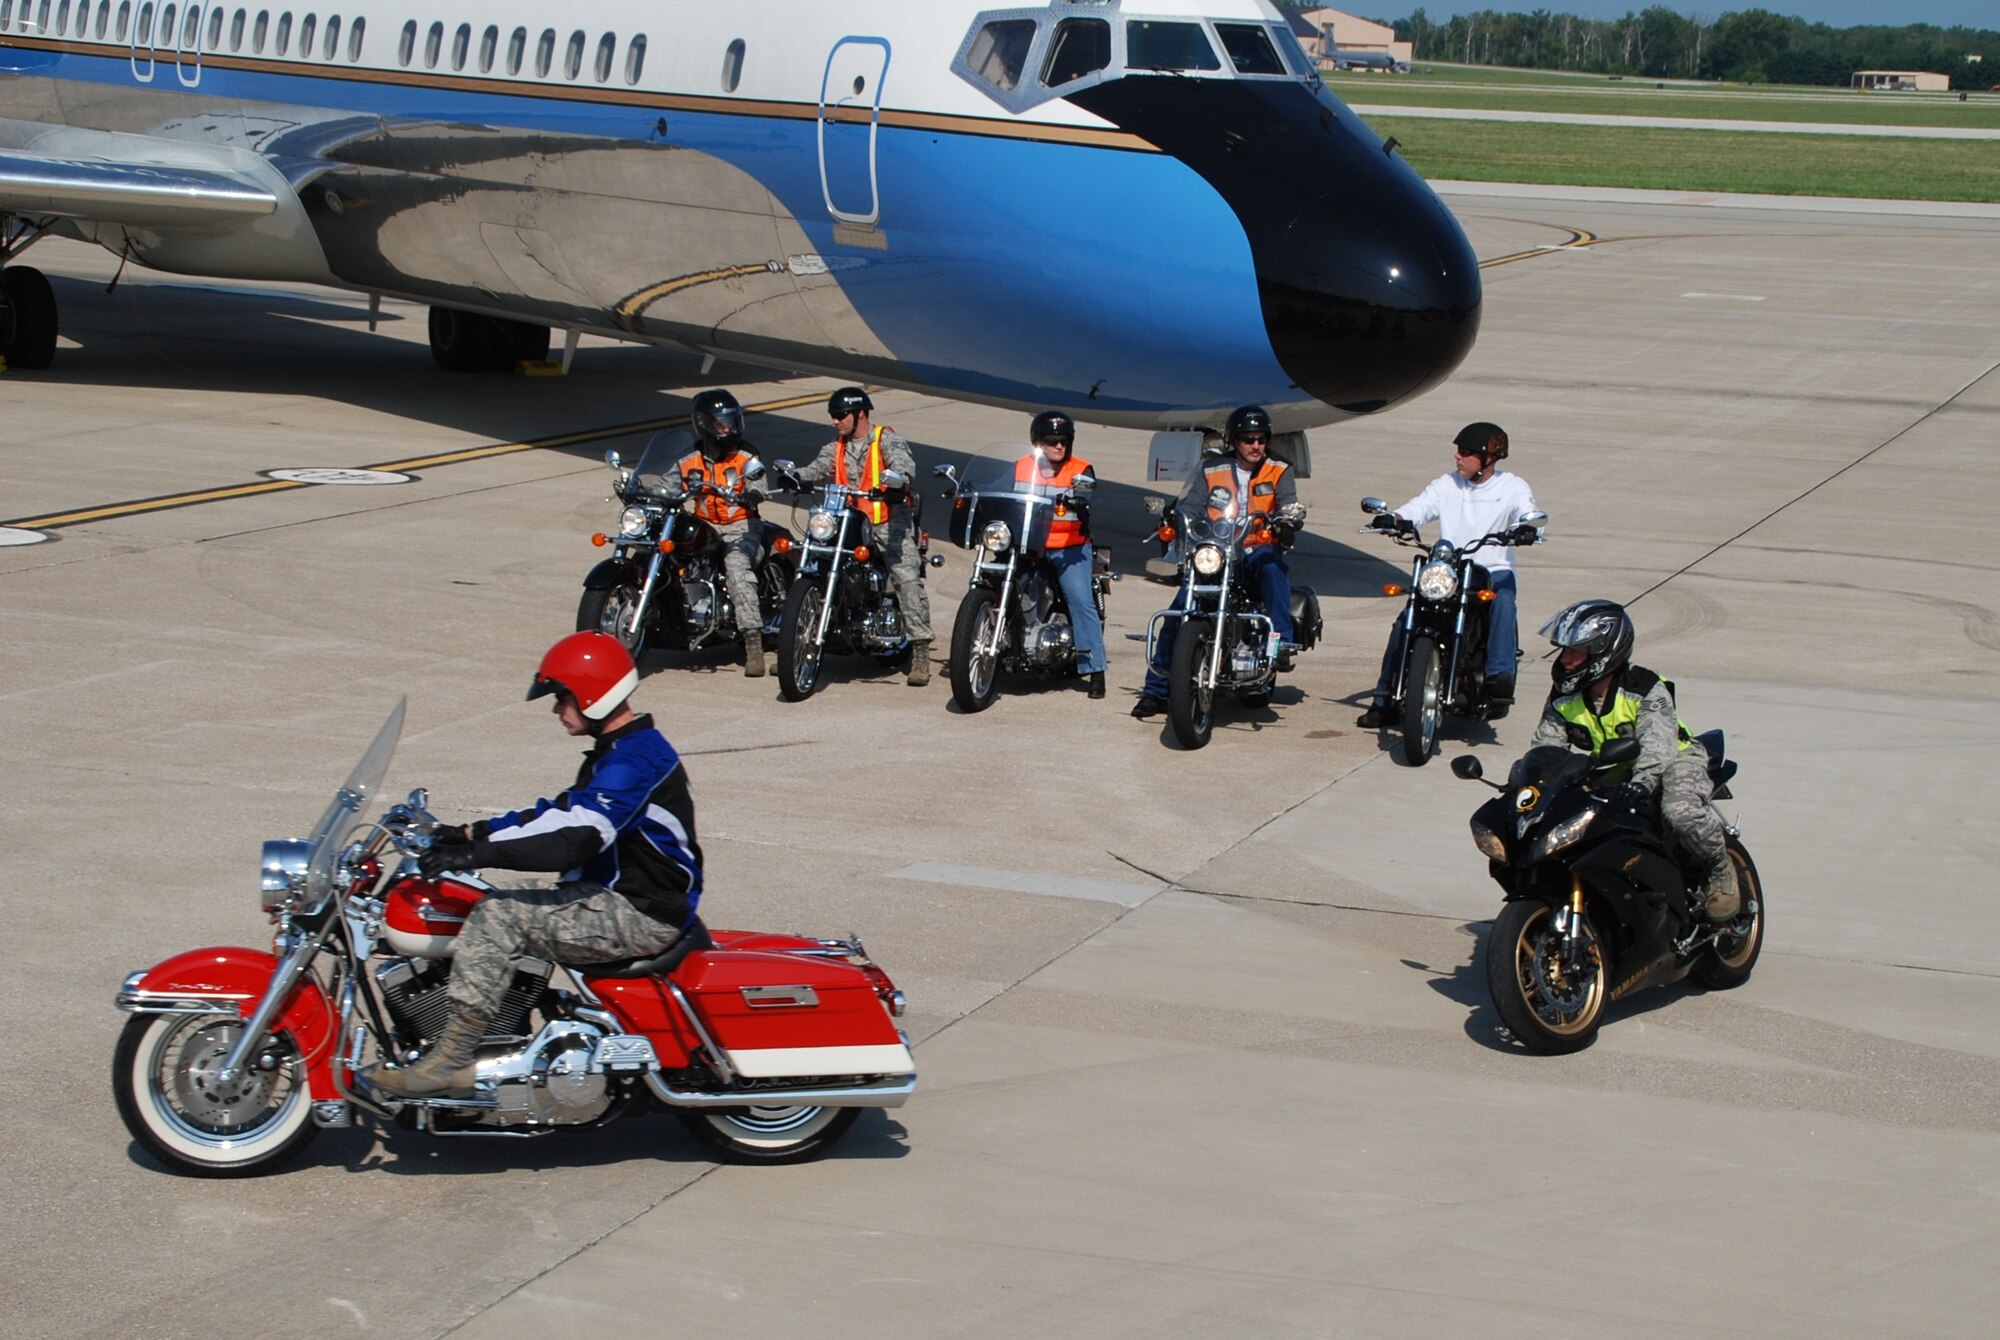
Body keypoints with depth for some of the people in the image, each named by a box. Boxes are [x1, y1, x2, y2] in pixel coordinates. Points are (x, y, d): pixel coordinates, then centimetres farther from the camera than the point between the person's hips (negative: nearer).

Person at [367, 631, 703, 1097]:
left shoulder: (634, 758, -19)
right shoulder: (620, 751, 15)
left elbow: (577, 837, -30)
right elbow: (562, 813, 20)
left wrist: (480, 854, -31)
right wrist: (474, 833, 11)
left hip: (641, 914, -11)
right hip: (620, 900, 11)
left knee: (497, 914, -19)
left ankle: (449, 1061, -19)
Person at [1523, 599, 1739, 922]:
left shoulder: (1647, 690, -24)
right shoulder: (1564, 700, -6)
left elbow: (1657, 748, -37)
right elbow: (1543, 748, -8)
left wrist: (1636, 789, -55)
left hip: (1675, 759, -6)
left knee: (1681, 813, -37)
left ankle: (1721, 870, -8)